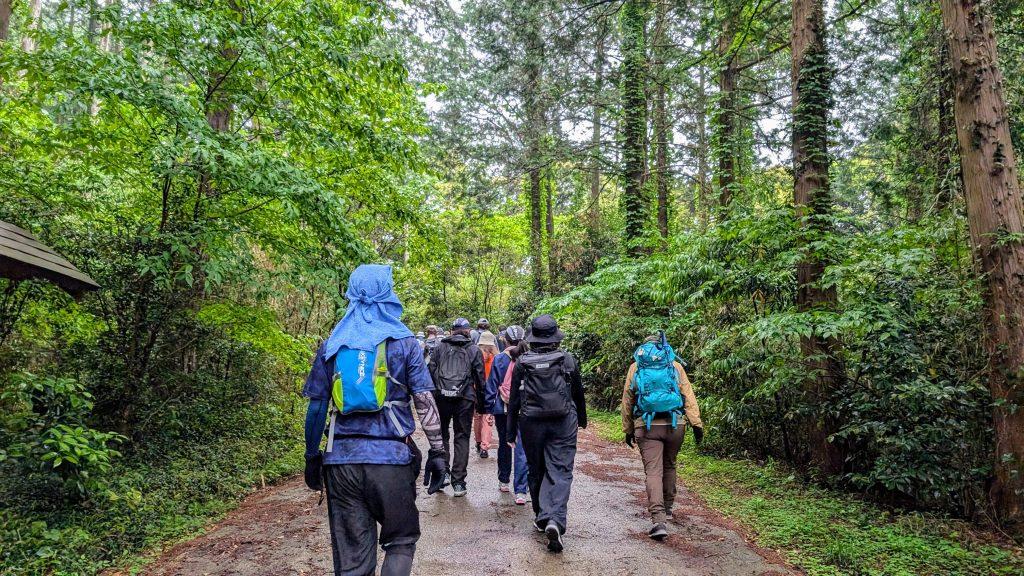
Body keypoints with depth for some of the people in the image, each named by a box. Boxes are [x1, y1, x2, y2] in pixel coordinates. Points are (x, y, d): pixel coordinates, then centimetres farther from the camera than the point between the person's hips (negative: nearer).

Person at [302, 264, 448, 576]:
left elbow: (316, 406, 7)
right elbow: (425, 401, -5)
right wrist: (438, 453, -1)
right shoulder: (403, 342, 0)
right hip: (391, 457, -2)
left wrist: (311, 457, 16)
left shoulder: (331, 345, 6)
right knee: (401, 540, 15)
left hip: (341, 459, 3)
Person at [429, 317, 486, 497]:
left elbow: (431, 371, 3)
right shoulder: (474, 350, 6)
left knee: (442, 435, 16)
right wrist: (481, 403, 11)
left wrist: (432, 395, 7)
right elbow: (480, 378, 5)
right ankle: (458, 482, 5)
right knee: (462, 438, 6)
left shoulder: (440, 347, 8)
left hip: (442, 397, 1)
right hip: (465, 399, -1)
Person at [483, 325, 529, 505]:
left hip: (502, 409, 1)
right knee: (521, 449, -1)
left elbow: (491, 386, -2)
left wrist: (488, 408, 4)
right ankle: (521, 491, -4)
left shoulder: (499, 359, -5)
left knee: (504, 445, 19)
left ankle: (503, 481, 33)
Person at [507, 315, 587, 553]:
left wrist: (511, 430, 11)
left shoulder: (522, 362, -2)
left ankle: (542, 517, 24)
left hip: (531, 423, 1)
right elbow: (578, 392, 10)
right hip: (563, 423, -1)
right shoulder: (568, 359, -1)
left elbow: (514, 399, 2)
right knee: (560, 471, -2)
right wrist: (582, 419, 26)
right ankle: (555, 520, -18)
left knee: (536, 471, 16)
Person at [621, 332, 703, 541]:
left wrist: (628, 430, 16)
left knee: (653, 471, -5)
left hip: (646, 426, -2)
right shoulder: (675, 366, 9)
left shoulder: (635, 367, 9)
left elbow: (627, 401, 10)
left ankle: (659, 520, -18)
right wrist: (696, 423, -1)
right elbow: (688, 396, 1)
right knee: (669, 466, 22)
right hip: (674, 425, 2)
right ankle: (667, 508, 35)